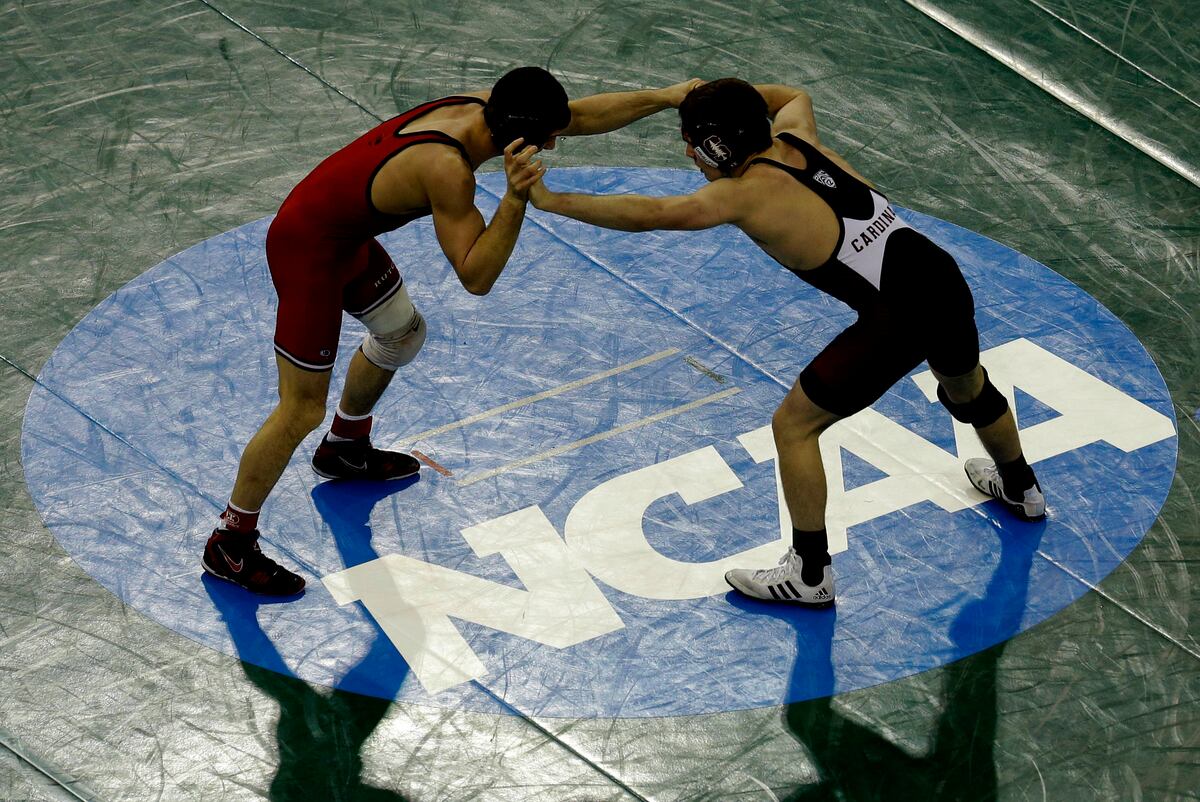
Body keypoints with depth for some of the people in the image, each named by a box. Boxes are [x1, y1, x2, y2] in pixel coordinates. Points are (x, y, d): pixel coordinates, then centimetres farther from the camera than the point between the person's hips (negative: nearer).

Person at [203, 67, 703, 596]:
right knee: (302, 411, -3)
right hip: (307, 250, -10)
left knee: (402, 335, 30)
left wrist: (669, 96, -2)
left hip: (345, 230, 10)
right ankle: (229, 545, 11)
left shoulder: (480, 107, -9)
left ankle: (344, 450, 54)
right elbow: (475, 277, -32)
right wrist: (515, 198, -42)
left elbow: (583, 115, 2)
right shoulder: (447, 169, -33)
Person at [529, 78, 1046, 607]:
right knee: (968, 389, 38)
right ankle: (1020, 488, 66)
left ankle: (809, 575, 17)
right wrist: (722, 96, 26)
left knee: (793, 425, 8)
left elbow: (648, 214, -21)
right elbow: (795, 96, 34)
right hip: (943, 277, 9)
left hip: (897, 318, -8)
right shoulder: (796, 133, 8)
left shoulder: (748, 193, -13)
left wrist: (550, 200, -16)